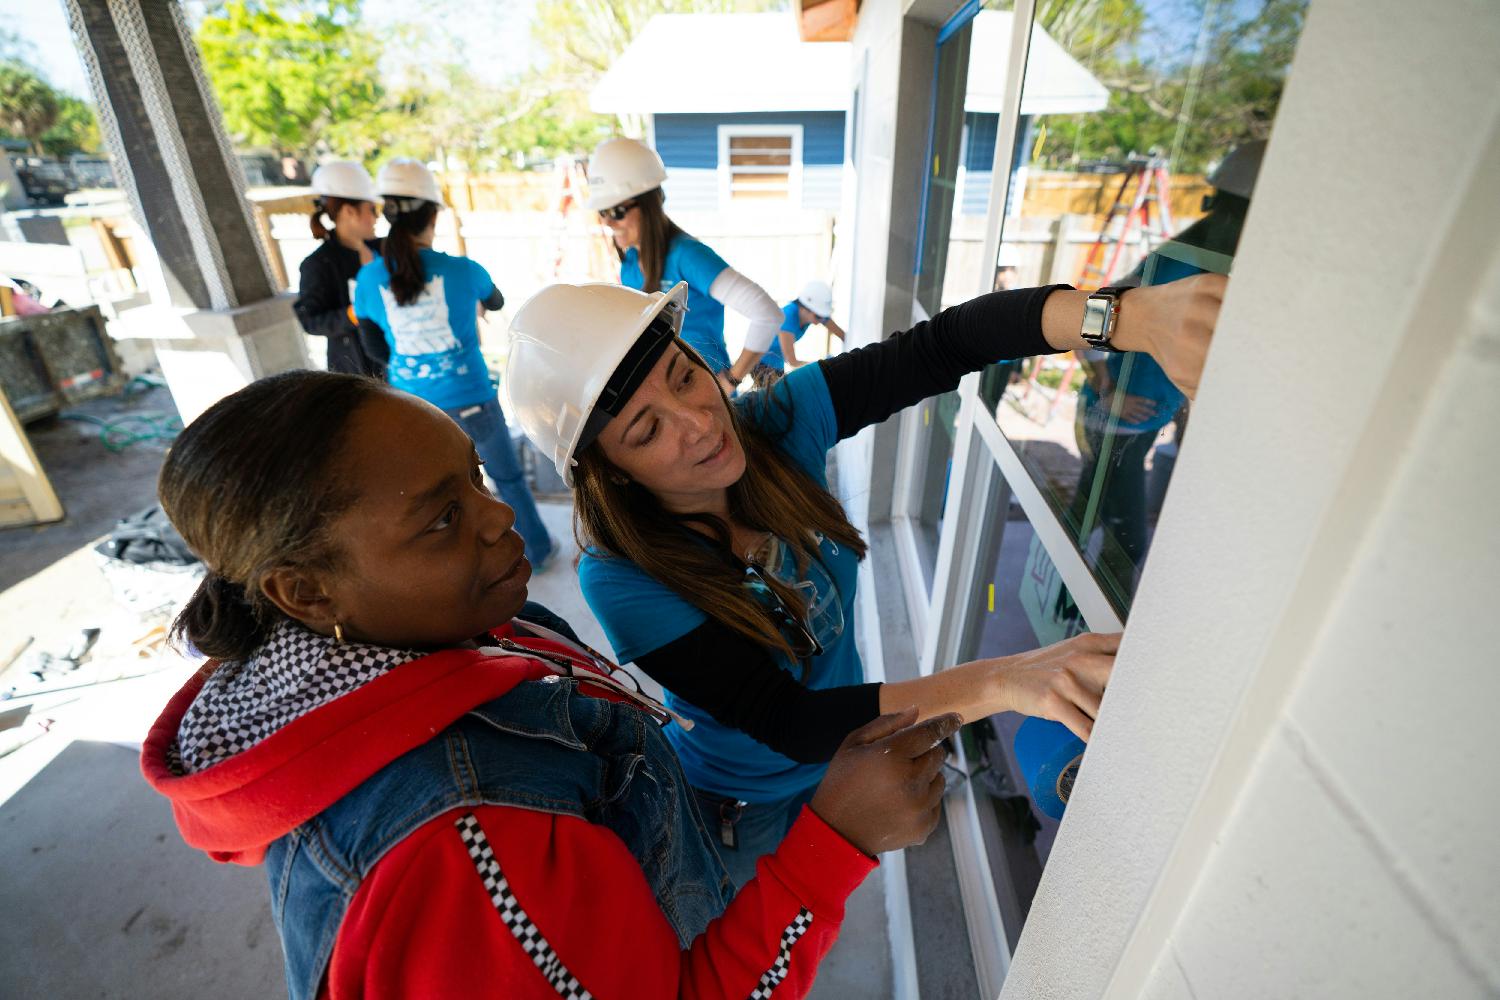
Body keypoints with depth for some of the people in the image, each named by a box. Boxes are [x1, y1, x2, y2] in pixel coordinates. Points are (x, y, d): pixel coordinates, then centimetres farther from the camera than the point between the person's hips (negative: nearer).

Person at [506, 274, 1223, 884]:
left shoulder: (779, 423, -24)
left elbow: (940, 346, -29)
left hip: (846, 753, 5)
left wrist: (1133, 317, -45)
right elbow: (786, 722, -37)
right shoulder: (621, 578, -34)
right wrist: (1000, 682, -47)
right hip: (745, 810, -4)